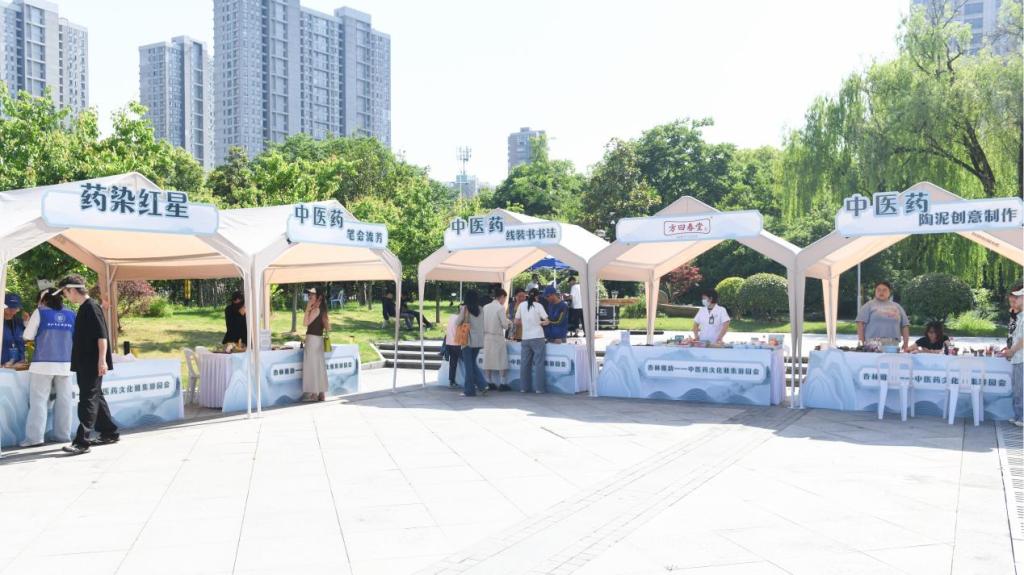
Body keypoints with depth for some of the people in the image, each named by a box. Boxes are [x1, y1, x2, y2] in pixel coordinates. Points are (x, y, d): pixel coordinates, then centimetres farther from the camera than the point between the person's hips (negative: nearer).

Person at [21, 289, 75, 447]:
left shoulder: (40, 312, -3)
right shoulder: (71, 315, 7)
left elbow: (28, 336, 1)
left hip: (44, 363, -3)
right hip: (65, 363, 3)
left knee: (38, 400, 0)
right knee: (64, 400, 7)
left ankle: (35, 437, -5)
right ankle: (63, 434, 9)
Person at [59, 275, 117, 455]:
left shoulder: (91, 307, -13)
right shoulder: (84, 308, 16)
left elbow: (102, 335, -20)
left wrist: (102, 360, -24)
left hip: (93, 364, -10)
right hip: (85, 364, 10)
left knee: (88, 400, -9)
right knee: (95, 398, 15)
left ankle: (82, 442, -10)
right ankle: (110, 433, 24)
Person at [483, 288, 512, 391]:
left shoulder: (486, 307, 6)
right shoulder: (500, 308, -11)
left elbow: (483, 321, 10)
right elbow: (504, 324, -12)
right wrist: (509, 323, 11)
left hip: (486, 336, 6)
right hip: (497, 336, -6)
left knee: (488, 360, 9)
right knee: (501, 360, 2)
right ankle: (502, 384, 0)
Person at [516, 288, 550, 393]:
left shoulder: (522, 305, 4)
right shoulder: (538, 306, -4)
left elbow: (516, 321, 10)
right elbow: (546, 321, -5)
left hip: (525, 338, 4)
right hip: (538, 337, -3)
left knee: (524, 363, 9)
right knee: (538, 363, 0)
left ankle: (524, 387, 12)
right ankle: (539, 388, -1)